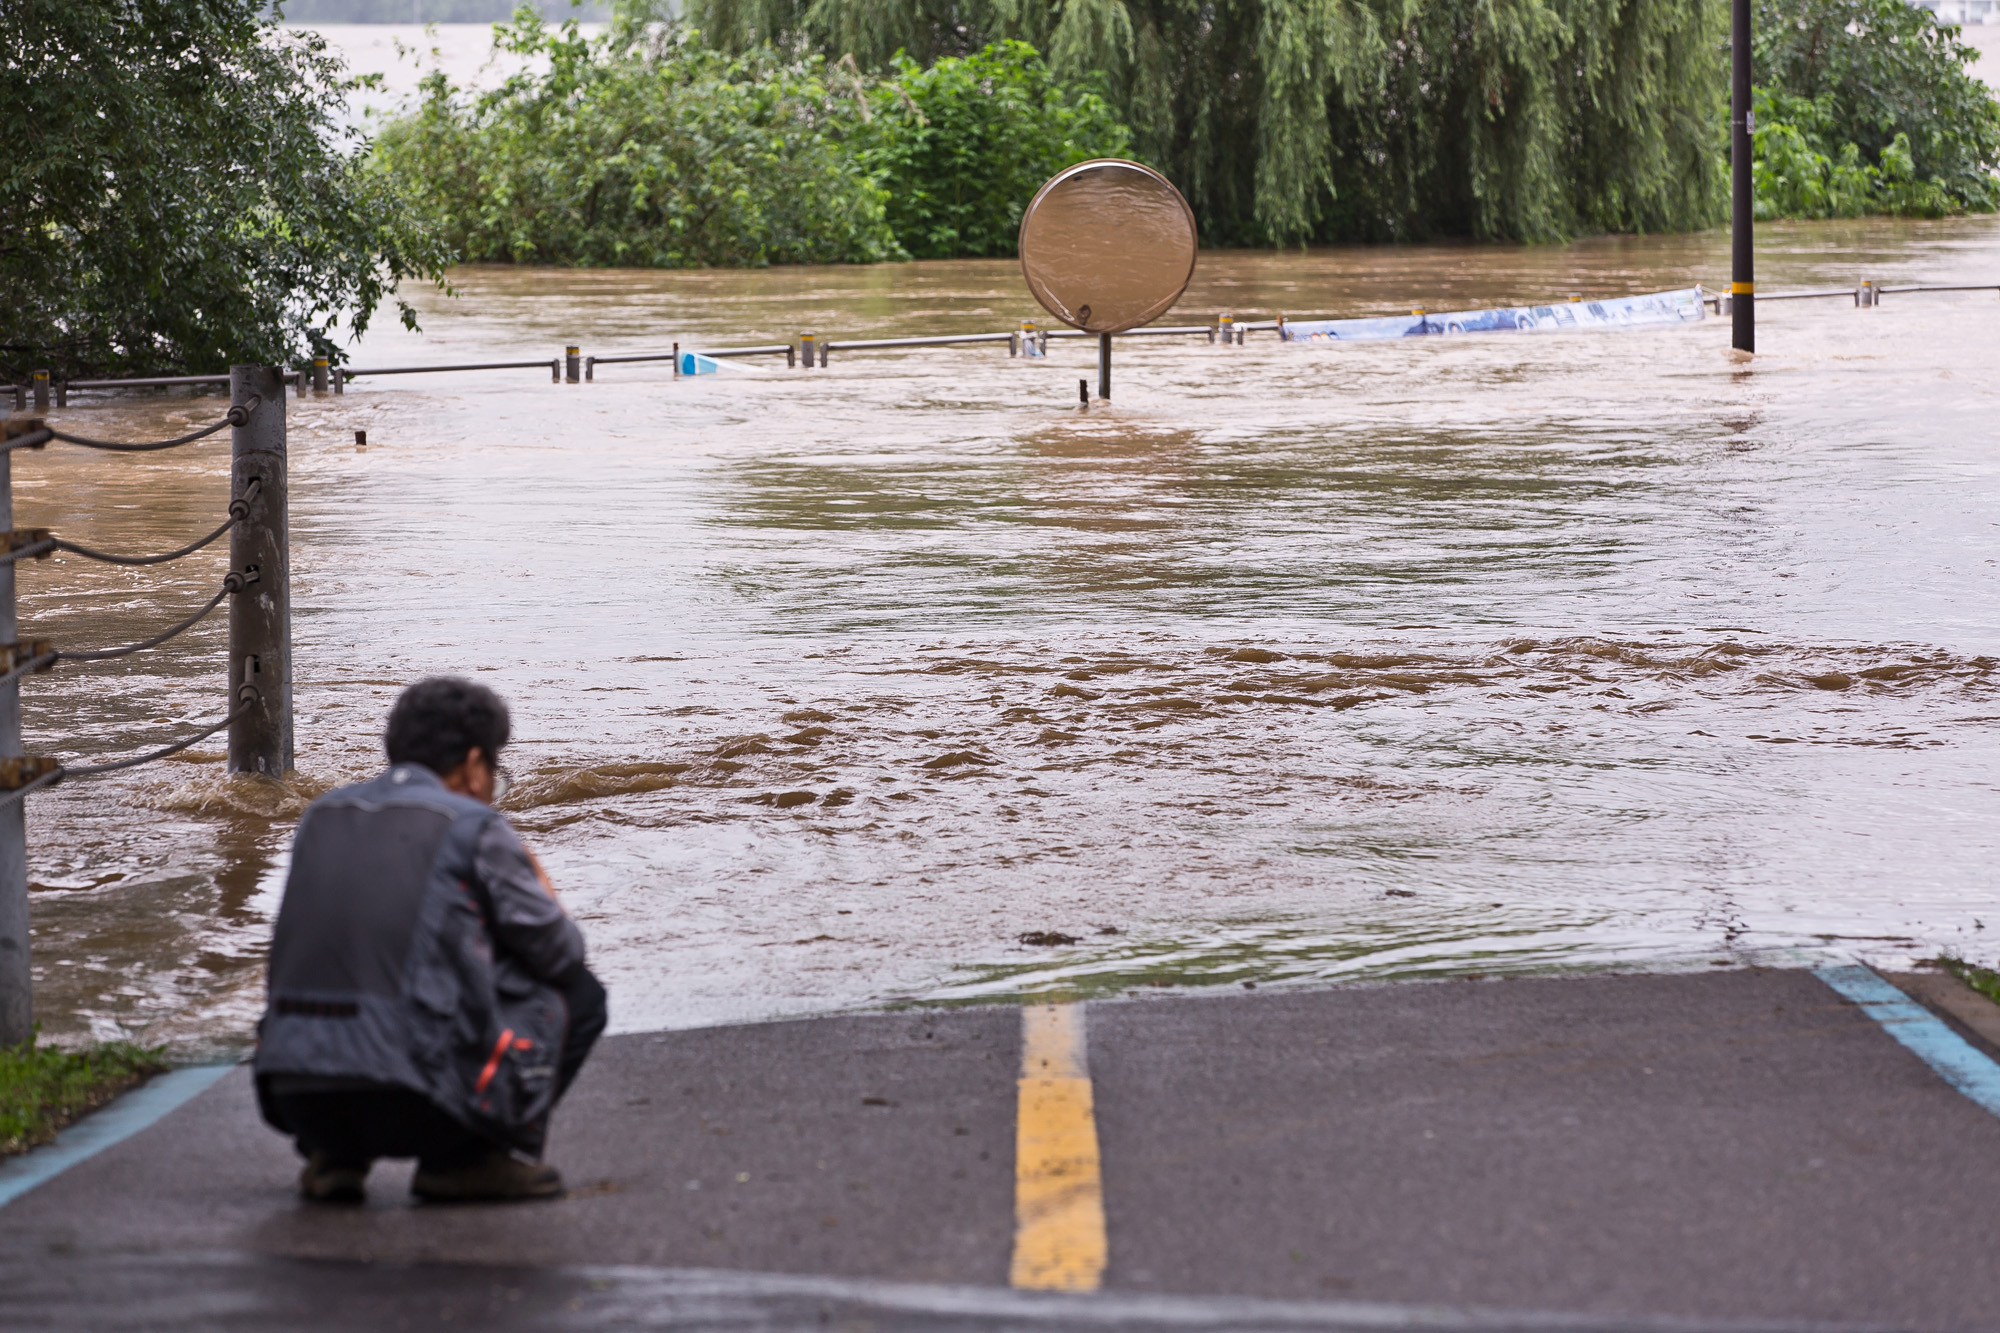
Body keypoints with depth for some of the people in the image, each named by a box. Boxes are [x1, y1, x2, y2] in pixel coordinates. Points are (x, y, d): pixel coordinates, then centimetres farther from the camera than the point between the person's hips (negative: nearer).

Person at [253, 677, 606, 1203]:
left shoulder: (322, 815, 17)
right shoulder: (475, 828, 0)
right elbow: (560, 952, 7)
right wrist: (544, 894, 29)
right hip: (418, 1100, -5)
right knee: (578, 994, 15)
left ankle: (335, 1151, 15)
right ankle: (469, 1157, 5)